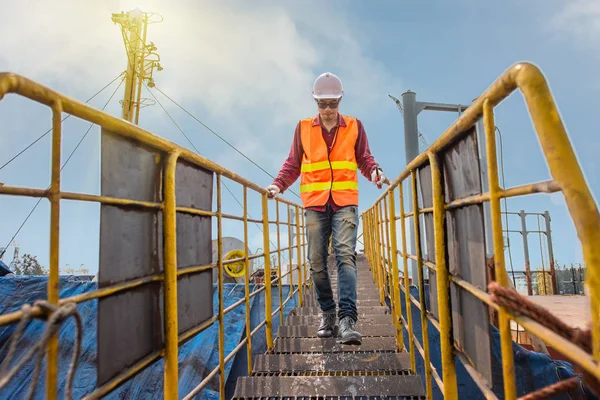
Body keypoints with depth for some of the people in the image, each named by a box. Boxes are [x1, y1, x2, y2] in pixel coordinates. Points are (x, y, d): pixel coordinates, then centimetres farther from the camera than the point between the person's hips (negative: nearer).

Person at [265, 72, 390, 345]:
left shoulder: (354, 126, 10)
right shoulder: (303, 128, 11)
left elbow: (364, 159, 9)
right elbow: (293, 165, 11)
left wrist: (375, 172, -13)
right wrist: (278, 185, -5)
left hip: (345, 202, -1)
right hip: (314, 203, 2)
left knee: (345, 255, -15)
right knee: (317, 261, 2)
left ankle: (347, 318, -16)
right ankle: (328, 315, 17)